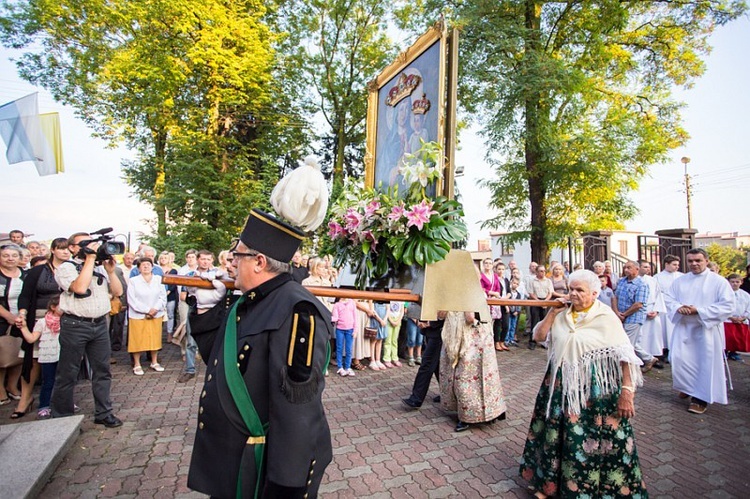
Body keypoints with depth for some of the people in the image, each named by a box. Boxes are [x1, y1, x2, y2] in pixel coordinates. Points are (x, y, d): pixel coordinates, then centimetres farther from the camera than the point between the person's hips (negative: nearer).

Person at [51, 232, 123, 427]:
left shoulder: (100, 268, 11)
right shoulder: (66, 268, -3)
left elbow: (117, 291, 9)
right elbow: (80, 287, -21)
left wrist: (110, 271, -4)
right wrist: (90, 258, -14)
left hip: (100, 324, 5)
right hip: (75, 325, -5)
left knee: (102, 370, 9)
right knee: (68, 373, 6)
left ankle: (103, 413, 20)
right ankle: (61, 417, 22)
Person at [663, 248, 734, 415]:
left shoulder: (719, 281, -3)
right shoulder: (680, 281, 8)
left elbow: (727, 305, -10)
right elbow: (668, 297, 7)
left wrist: (699, 311, -19)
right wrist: (678, 307, -15)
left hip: (707, 329, -3)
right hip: (683, 328, 3)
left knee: (706, 363, 1)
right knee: (679, 359, 0)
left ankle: (701, 398, 14)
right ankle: (688, 387, 26)